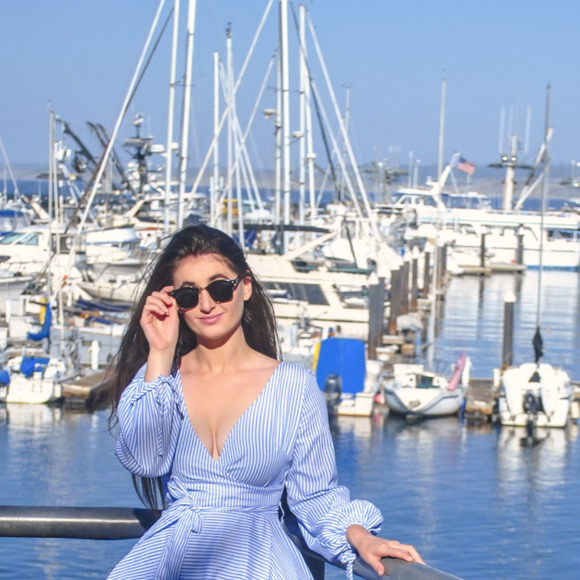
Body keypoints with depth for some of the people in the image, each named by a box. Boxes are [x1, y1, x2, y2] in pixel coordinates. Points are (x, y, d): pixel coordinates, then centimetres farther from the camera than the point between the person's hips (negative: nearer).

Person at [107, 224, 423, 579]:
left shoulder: (294, 386, 4)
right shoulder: (159, 376, 11)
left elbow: (315, 494, 7)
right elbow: (144, 459, -7)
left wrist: (360, 536, -13)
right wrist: (160, 354, -3)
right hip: (168, 551, 2)